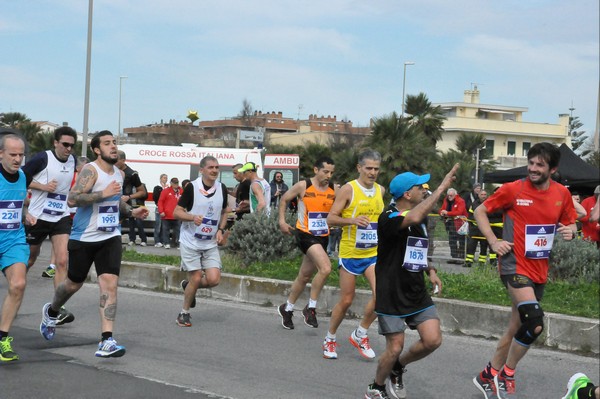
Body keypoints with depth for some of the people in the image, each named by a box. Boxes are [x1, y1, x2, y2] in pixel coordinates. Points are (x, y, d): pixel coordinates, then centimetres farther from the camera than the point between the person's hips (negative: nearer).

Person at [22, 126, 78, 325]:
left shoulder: (73, 160, 5)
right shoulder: (42, 158, -12)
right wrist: (42, 186, -18)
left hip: (61, 217, 3)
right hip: (38, 217, -3)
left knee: (62, 261, -12)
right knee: (29, 259, 12)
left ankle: (58, 309, -13)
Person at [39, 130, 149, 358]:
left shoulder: (119, 174, 9)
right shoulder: (91, 170, -14)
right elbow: (72, 199, -27)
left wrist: (132, 211, 9)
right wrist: (103, 194, -31)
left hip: (110, 238, 5)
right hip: (84, 237, -4)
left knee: (110, 283, -12)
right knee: (74, 283, 13)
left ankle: (106, 342, -15)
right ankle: (51, 311, 46)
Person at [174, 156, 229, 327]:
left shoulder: (222, 189, 2)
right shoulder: (192, 187, -12)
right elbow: (177, 212, -9)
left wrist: (220, 230, 0)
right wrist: (193, 217, -27)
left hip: (211, 243, 4)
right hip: (190, 242, -4)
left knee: (214, 279, -8)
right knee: (196, 278, -6)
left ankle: (188, 285, 24)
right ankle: (184, 313, 16)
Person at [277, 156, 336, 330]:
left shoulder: (334, 189, 1)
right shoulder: (303, 186, -8)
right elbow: (284, 199, 5)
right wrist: (282, 221, -2)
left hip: (323, 237, 5)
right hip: (306, 234, -5)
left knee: (305, 276, 15)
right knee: (325, 268, -24)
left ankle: (287, 308, 35)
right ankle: (311, 307, -8)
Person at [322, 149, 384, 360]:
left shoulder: (381, 190, 7)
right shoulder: (348, 189, -10)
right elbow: (331, 218, -12)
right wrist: (352, 220, -27)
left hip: (374, 253, 4)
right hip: (350, 253, -4)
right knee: (346, 300, 3)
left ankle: (360, 335, 6)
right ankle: (330, 339, 25)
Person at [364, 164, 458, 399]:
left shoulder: (422, 220, 10)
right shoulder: (389, 218, -17)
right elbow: (414, 218, -40)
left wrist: (430, 271, 7)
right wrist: (442, 188, -35)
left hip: (417, 293, 7)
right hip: (392, 295, -7)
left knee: (433, 340, -4)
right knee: (395, 347, -2)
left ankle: (397, 368, 23)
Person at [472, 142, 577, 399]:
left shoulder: (562, 194, 1)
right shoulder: (512, 190, -11)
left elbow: (569, 223, 15)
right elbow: (480, 211, 0)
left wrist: (570, 231, -9)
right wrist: (493, 241, -11)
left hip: (539, 270, 6)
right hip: (515, 265, -6)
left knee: (517, 328, 14)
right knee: (535, 323, -23)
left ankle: (488, 376, 31)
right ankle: (506, 375, -3)